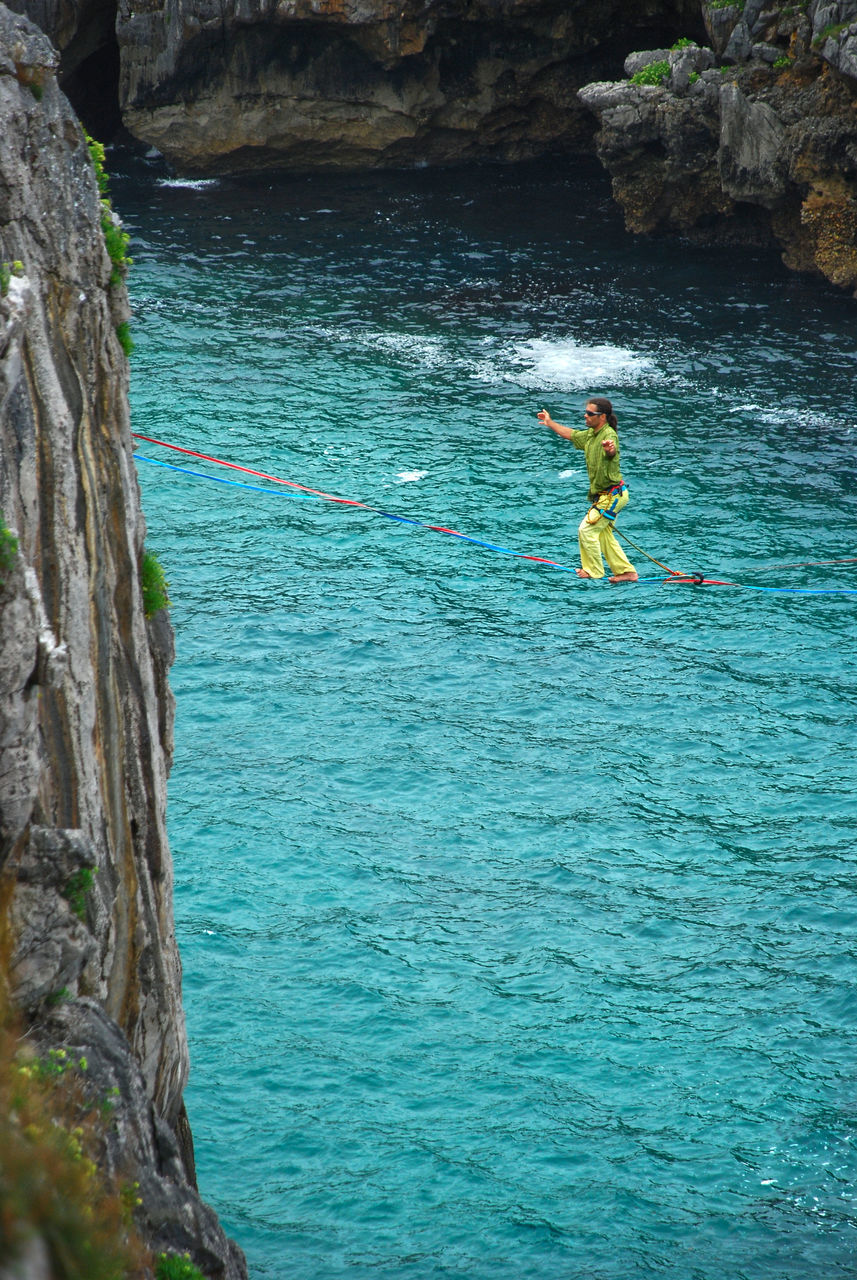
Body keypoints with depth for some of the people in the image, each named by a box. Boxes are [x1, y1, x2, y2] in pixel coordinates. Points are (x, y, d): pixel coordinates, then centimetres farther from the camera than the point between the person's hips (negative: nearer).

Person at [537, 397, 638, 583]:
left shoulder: (608, 434, -22)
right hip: (604, 495, 10)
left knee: (587, 530, -6)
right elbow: (571, 434, 26)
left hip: (611, 495, -10)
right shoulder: (590, 434, 7)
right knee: (603, 535, 13)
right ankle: (626, 571, 16)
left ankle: (594, 571, 7)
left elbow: (612, 450, -46)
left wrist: (609, 448, -71)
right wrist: (550, 423, 37)